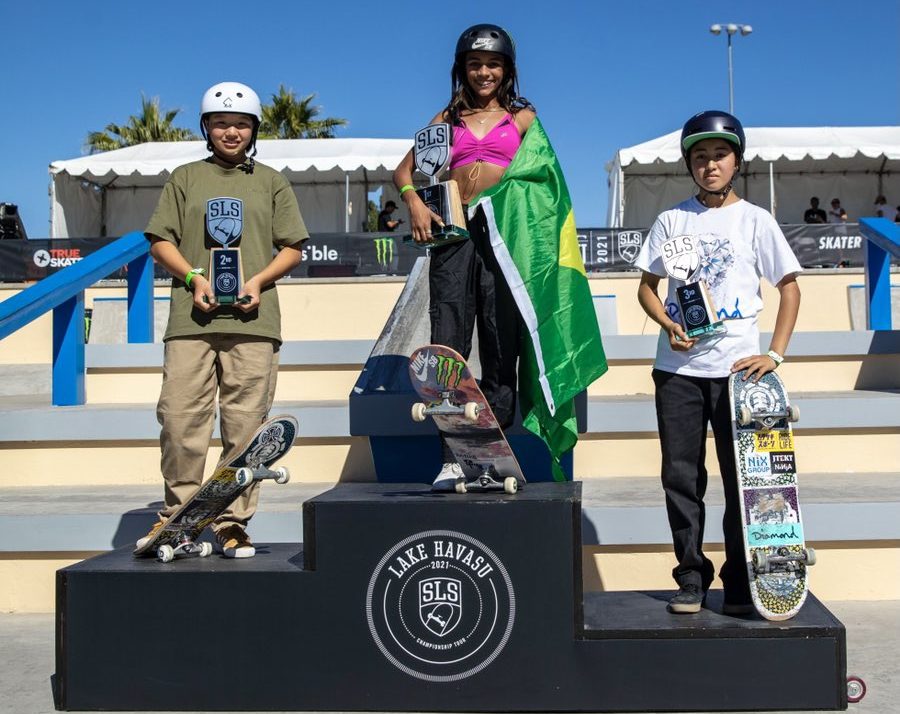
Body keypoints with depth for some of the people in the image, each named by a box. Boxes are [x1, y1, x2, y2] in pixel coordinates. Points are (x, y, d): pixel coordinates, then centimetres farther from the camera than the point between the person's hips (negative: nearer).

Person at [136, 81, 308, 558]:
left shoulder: (271, 183, 17)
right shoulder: (185, 178, 17)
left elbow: (292, 248, 12)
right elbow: (160, 241, 12)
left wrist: (258, 281, -5)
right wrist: (194, 277, -6)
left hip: (251, 319, 0)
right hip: (191, 318, 0)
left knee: (245, 425, -2)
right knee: (181, 419, -4)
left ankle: (233, 523, 5)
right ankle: (179, 515, 10)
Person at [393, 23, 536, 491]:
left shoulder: (523, 117, 15)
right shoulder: (449, 118, 19)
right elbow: (404, 171, 18)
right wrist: (415, 203, -2)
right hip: (454, 234, 1)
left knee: (501, 344, -1)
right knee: (448, 344, -7)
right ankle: (451, 458, -6)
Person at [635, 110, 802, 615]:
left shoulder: (755, 220, 4)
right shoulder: (673, 219, 9)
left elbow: (789, 288, 4)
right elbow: (647, 286, 12)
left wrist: (776, 354, -7)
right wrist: (669, 325, -8)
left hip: (736, 365, -2)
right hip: (678, 366, 2)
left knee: (742, 476, 1)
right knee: (681, 476, 5)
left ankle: (740, 584, 12)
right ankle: (692, 578, 16)